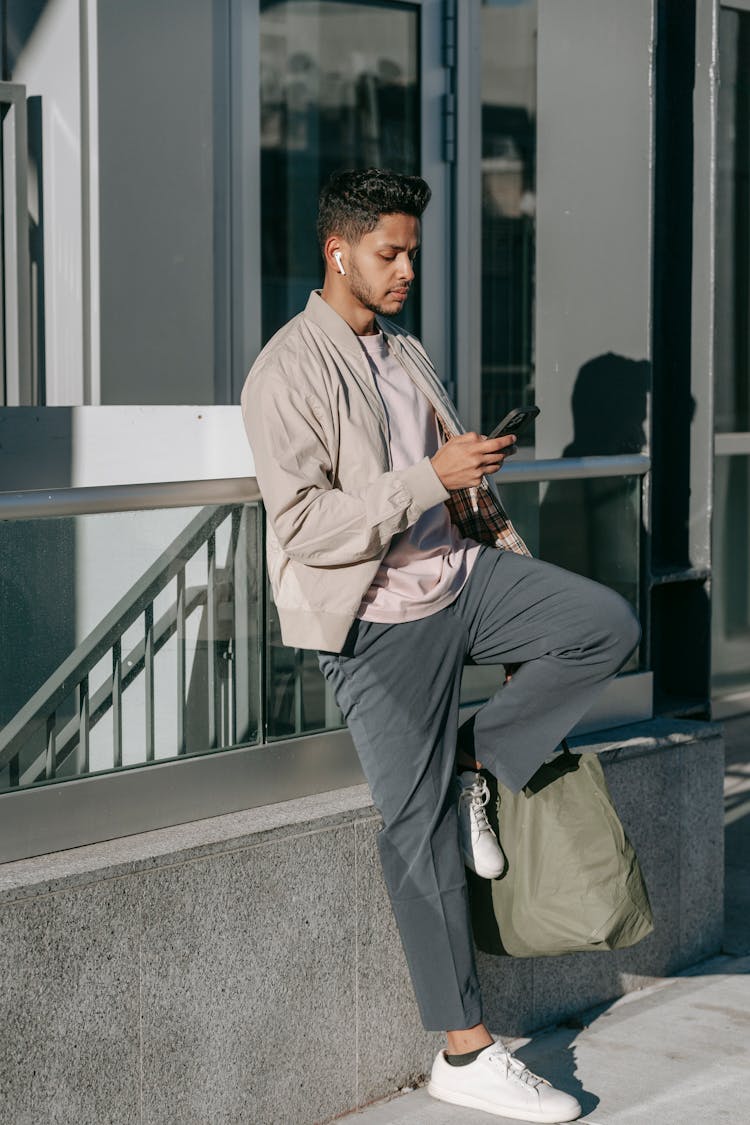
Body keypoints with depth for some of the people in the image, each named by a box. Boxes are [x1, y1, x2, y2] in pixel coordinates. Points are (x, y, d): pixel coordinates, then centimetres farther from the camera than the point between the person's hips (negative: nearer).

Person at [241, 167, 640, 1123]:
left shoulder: (406, 353, 13)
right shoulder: (288, 373, -13)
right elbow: (306, 526, -22)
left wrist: (521, 575, 14)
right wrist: (431, 477, -25)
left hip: (461, 577, 7)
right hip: (378, 620, -7)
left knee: (608, 625, -11)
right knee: (422, 828, -4)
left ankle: (472, 760, 5)